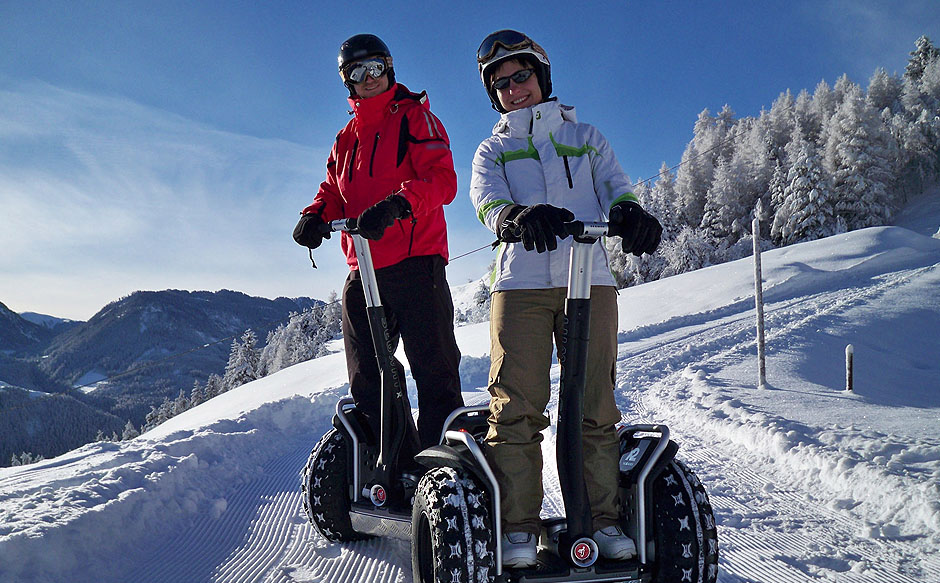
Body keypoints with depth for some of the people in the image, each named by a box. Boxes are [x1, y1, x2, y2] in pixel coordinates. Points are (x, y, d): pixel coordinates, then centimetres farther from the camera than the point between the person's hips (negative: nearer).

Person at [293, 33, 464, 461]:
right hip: (363, 270, 7)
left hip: (416, 263, -6)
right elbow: (333, 194, 23)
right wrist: (314, 216, -1)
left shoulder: (415, 117, 4)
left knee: (434, 373, -8)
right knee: (368, 381, 6)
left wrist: (396, 204, -29)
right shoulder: (345, 140, 23)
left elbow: (442, 179, -11)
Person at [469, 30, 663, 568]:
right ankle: (518, 527, -3)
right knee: (517, 406, -9)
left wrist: (629, 214, -17)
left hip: (590, 280, 1)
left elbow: (616, 190, 9)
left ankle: (603, 518, 6)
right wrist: (518, 216, -26)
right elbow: (486, 201, -1)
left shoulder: (586, 136, 25)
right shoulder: (492, 150, 21)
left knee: (596, 406, -2)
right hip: (520, 283, -1)